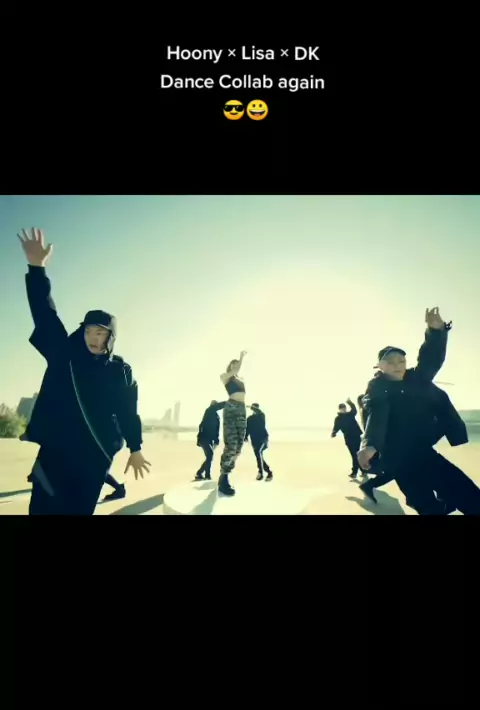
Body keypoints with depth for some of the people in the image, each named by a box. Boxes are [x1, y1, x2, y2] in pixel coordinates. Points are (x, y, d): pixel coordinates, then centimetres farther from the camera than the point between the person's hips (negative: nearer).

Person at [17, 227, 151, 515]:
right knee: (44, 508, -5)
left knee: (80, 509, 7)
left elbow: (128, 412, 8)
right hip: (55, 451, 0)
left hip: (96, 455, 0)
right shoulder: (64, 355, 4)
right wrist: (37, 268, -9)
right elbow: (45, 314, -2)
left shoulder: (121, 371, 3)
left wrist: (136, 449, 10)